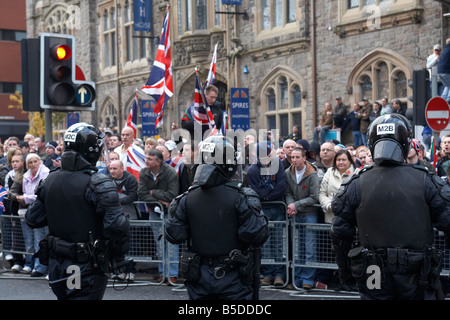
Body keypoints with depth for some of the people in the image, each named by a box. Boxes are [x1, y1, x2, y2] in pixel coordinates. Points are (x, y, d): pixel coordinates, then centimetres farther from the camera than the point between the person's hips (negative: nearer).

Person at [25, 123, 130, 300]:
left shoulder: (50, 180, 3)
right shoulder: (97, 184, -18)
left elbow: (32, 219, 9)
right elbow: (117, 225, -25)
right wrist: (119, 257, -11)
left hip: (56, 266, 7)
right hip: (87, 270, -6)